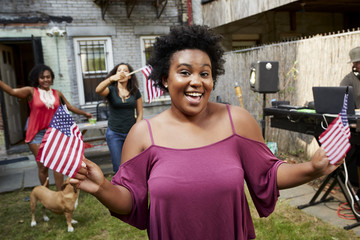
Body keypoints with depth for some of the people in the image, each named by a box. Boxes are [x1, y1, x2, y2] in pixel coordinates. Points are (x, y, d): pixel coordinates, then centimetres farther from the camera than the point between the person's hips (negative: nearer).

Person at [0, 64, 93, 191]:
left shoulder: (57, 93, 7)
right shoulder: (31, 91, -2)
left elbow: (70, 107, 15)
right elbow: (12, 91, -14)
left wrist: (84, 113, 17)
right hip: (37, 134, -2)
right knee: (43, 166, 3)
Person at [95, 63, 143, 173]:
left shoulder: (135, 92, 4)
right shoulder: (111, 90, -2)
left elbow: (139, 114, 7)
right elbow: (98, 90, -27)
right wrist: (111, 79, -45)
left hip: (131, 132, 2)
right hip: (114, 134, -1)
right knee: (119, 168, -3)